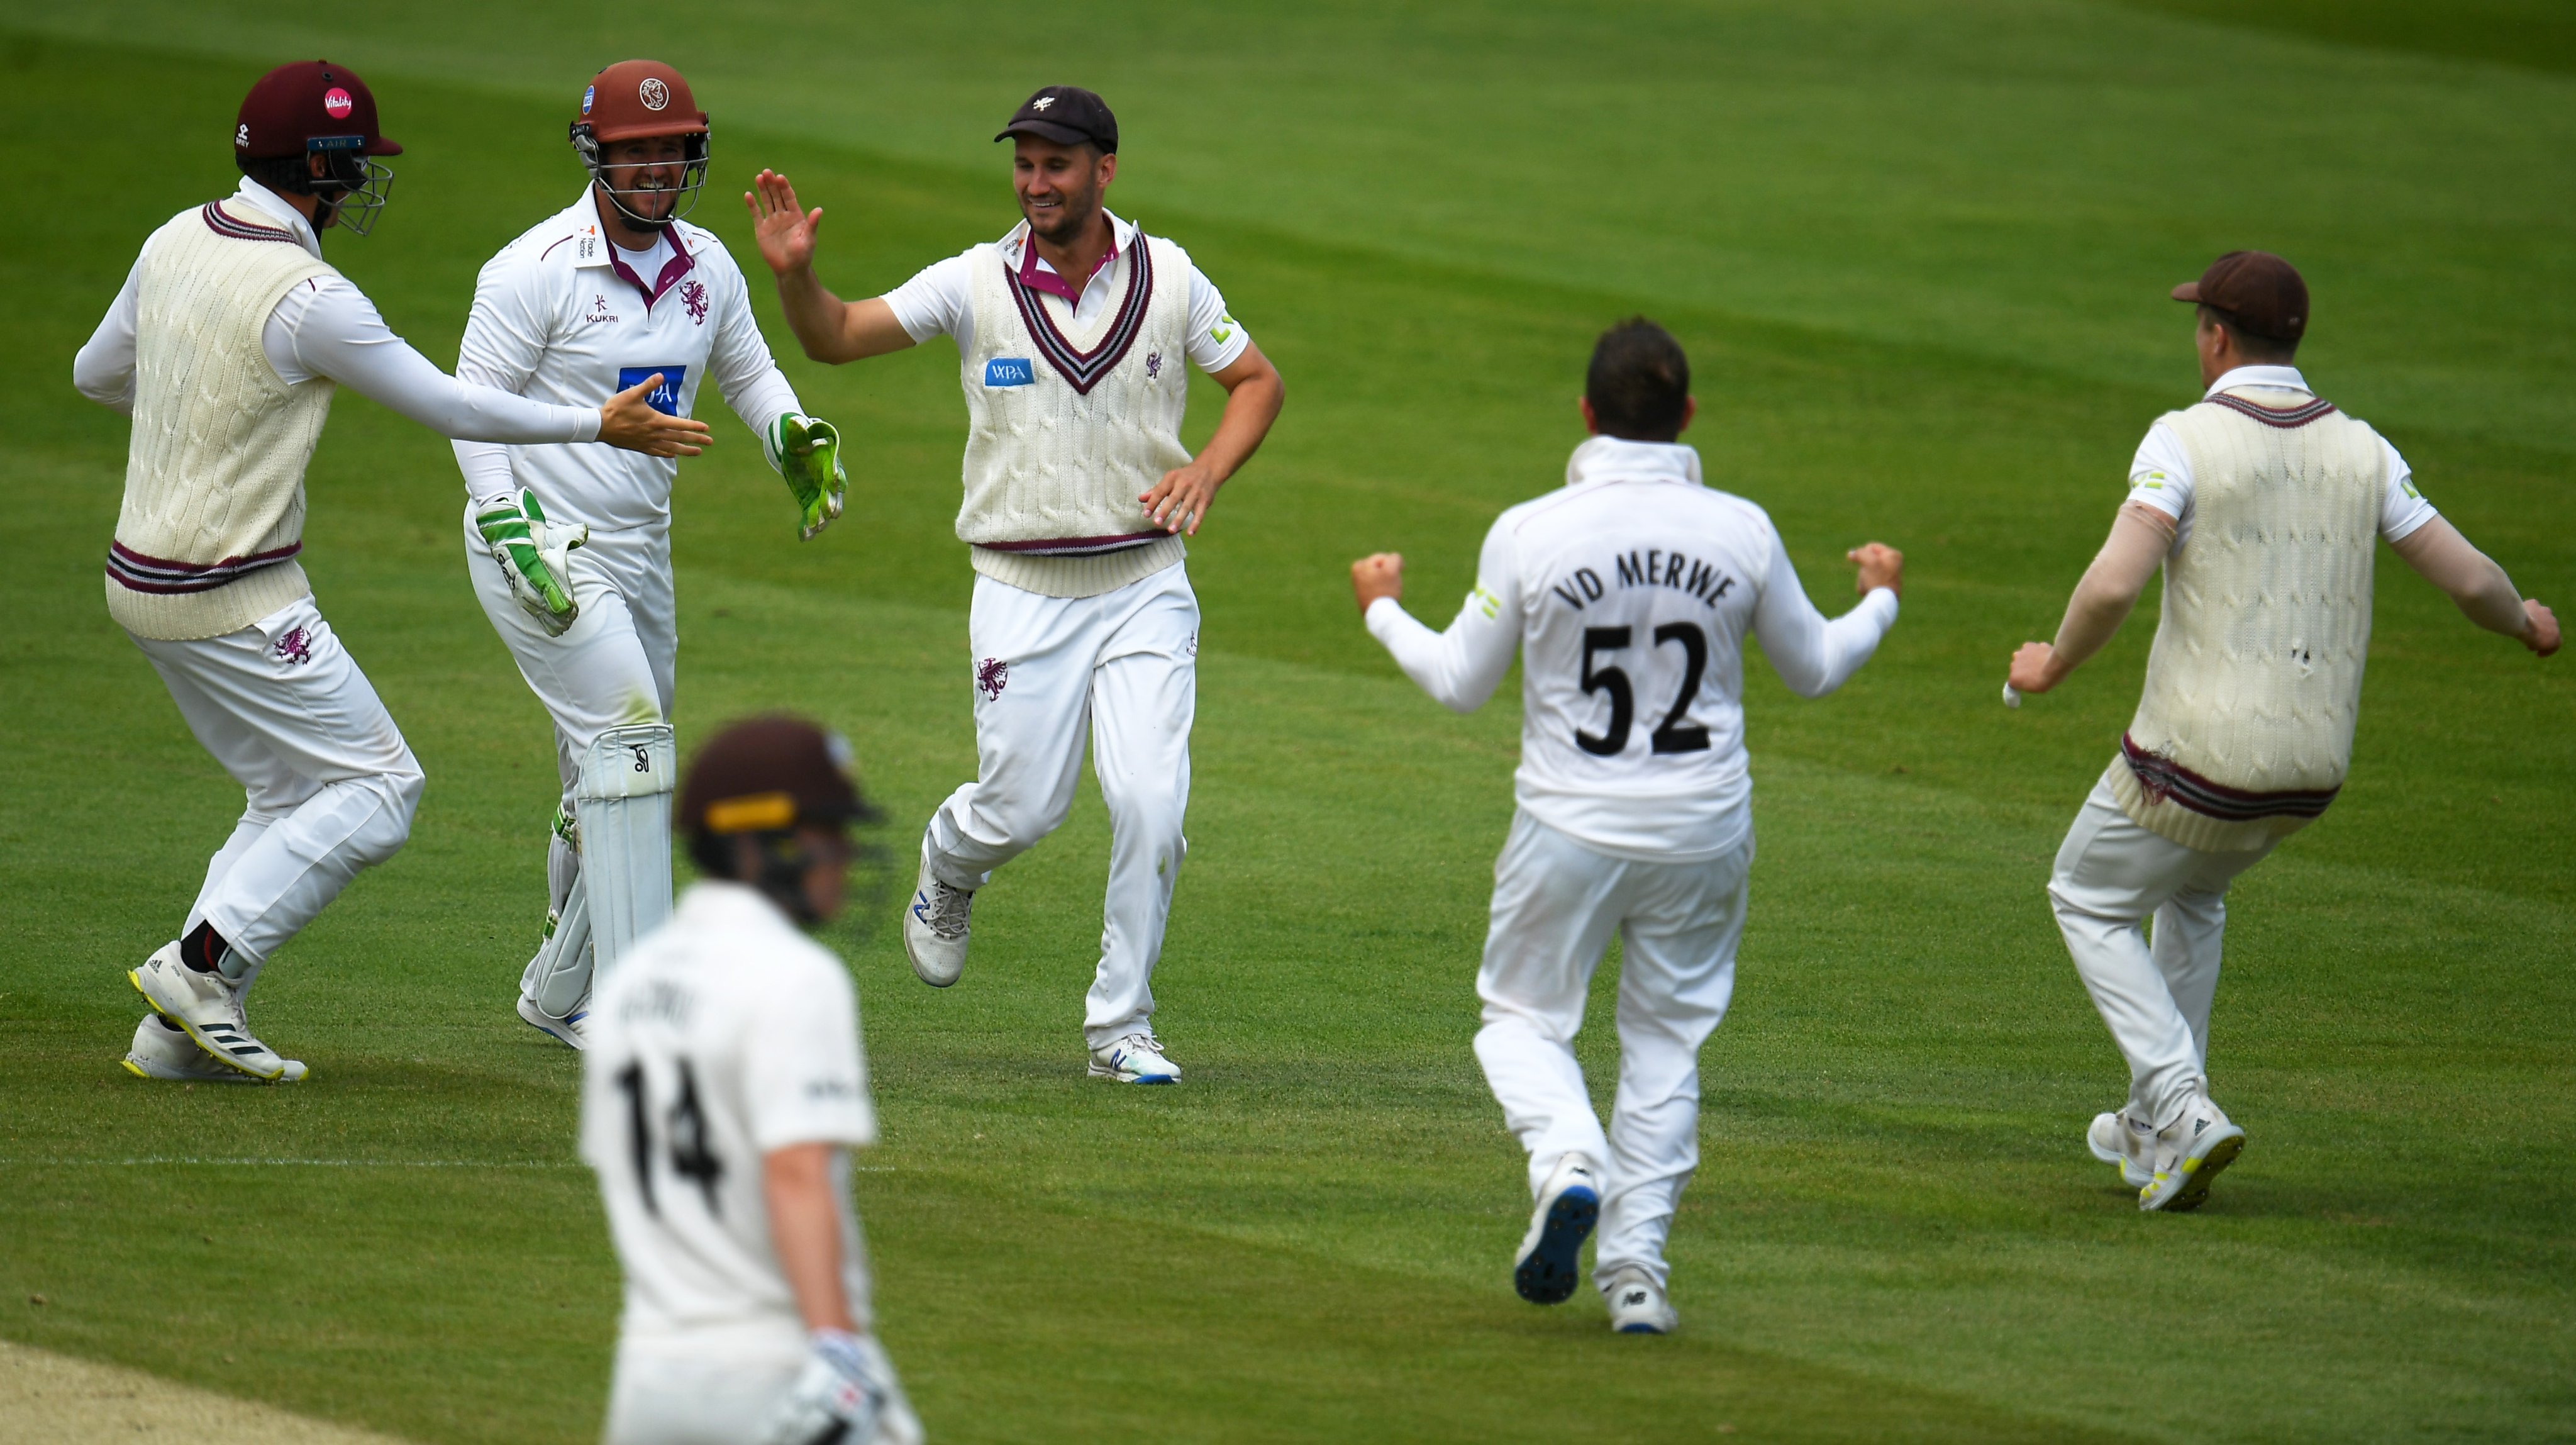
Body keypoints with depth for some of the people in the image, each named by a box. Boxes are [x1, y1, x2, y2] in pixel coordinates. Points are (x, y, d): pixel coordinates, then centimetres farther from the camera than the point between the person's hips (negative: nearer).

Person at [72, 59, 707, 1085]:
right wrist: (599, 425, -3)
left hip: (141, 578, 9)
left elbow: (97, 373, 18)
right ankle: (203, 961, -9)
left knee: (295, 795, 18)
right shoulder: (308, 298, -21)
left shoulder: (179, 240, 4)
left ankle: (182, 1031, 11)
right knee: (376, 789, -1)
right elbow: (447, 406, -13)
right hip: (233, 600, -9)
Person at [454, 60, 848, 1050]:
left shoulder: (706, 268, 6)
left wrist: (794, 437, 1)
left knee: (609, 785, 14)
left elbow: (745, 371, 22)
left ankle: (557, 996, 32)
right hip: (542, 549, -7)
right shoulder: (536, 268, -13)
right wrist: (515, 536, -20)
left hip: (641, 552, 7)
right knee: (629, 740, -20)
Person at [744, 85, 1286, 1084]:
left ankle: (1121, 1027, 2)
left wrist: (1208, 469, -7)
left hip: (1145, 585, 1)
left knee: (1150, 802, -11)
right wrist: (794, 274, -29)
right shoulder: (977, 284, -4)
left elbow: (1258, 380, 11)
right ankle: (947, 872, 37)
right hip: (1024, 591, -1)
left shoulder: (1167, 279, 0)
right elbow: (835, 338, -8)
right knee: (1021, 808, -1)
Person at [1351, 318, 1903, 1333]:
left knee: (1521, 1015, 14)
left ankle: (1567, 1164, -16)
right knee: (1666, 1039, 15)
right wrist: (1879, 601, 29)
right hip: (1702, 832, 2)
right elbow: (1811, 670, 9)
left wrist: (1384, 610, 18)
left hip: (1568, 831, -2)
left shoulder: (1528, 534, -12)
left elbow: (1462, 684, 0)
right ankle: (1637, 1266, 9)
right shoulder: (1743, 533, -6)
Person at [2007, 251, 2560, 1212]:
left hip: (2199, 762, -6)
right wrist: (2524, 623, 27)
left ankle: (2183, 1109, 0)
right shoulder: (2359, 451, 3)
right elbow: (2470, 577, 4)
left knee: (2090, 901, 19)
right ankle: (2155, 1130, 38)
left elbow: (2115, 583, -24)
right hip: (2314, 771, 6)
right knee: (2191, 894, 33)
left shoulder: (2187, 440, -12)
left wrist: (2054, 665, -4)